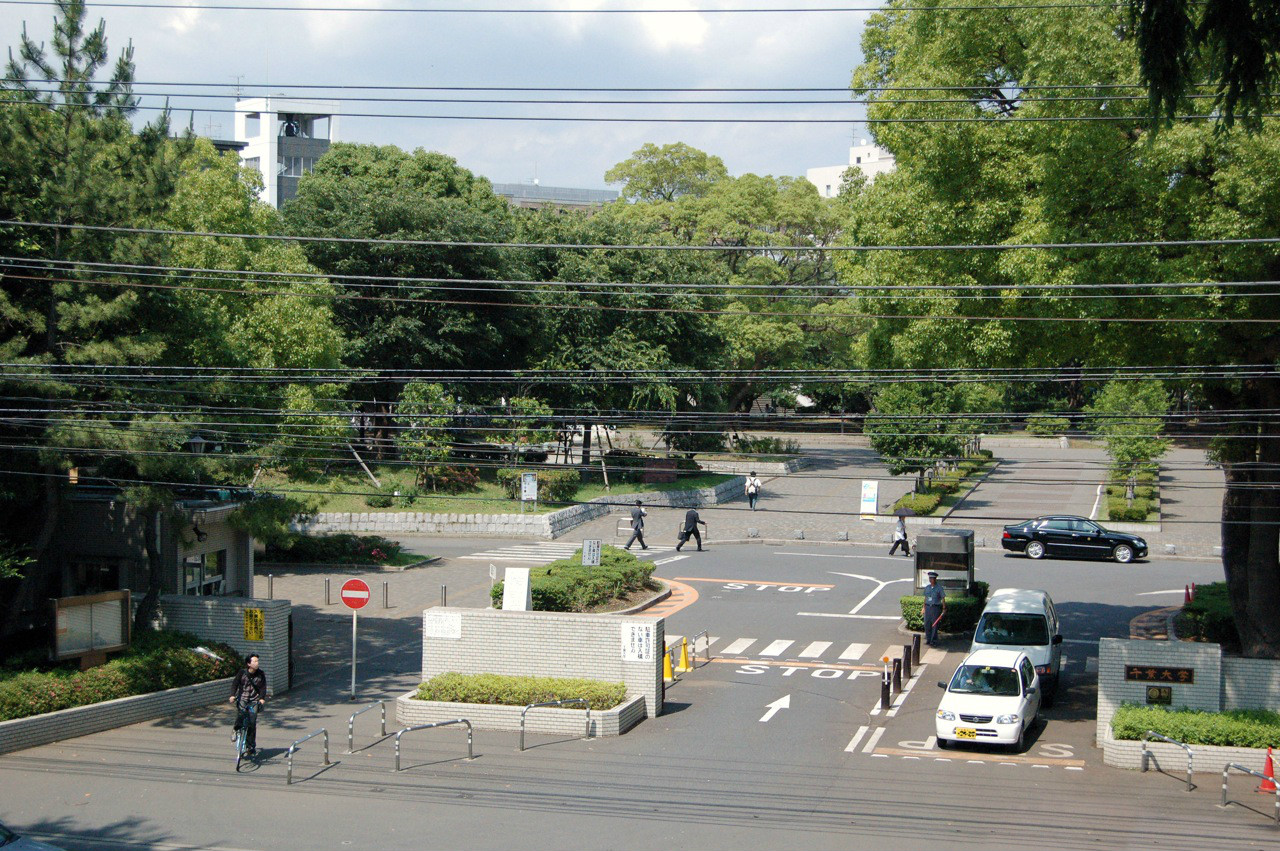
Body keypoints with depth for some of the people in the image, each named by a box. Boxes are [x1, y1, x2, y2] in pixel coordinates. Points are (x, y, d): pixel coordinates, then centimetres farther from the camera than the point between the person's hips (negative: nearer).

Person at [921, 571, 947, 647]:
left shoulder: (939, 588, -4)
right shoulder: (927, 587, 12)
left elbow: (943, 598, -4)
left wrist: (944, 609, -9)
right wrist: (923, 607, 19)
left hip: (936, 607, -5)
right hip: (927, 607, 5)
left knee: (934, 625, -5)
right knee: (927, 624, 4)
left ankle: (933, 641, 0)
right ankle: (928, 639, 14)